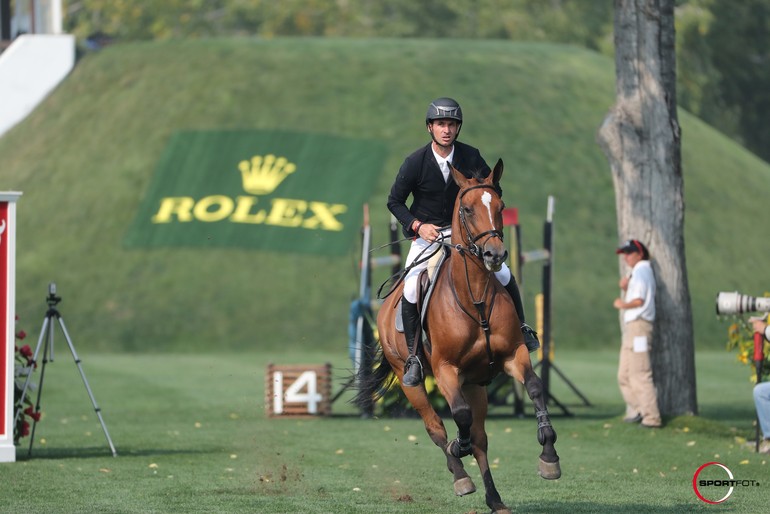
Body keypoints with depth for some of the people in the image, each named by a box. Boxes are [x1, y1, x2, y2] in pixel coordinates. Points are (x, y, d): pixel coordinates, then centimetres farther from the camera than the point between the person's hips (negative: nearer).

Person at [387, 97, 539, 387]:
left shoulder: (471, 157, -8)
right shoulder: (415, 163, -14)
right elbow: (394, 201, -4)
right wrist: (418, 225, -18)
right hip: (426, 234, -2)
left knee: (503, 274, -10)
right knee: (410, 291, -20)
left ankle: (521, 328, 18)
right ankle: (413, 358, -6)